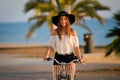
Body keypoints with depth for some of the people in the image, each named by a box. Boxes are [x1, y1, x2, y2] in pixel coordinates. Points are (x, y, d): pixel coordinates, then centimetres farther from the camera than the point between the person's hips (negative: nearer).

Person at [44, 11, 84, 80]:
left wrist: (80, 57, -12)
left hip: (70, 57, 0)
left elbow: (76, 46, 1)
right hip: (58, 57, 0)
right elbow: (51, 46, -1)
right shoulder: (54, 32, 1)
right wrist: (47, 56, -16)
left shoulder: (73, 32, 1)